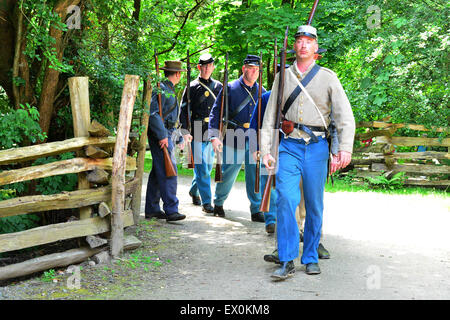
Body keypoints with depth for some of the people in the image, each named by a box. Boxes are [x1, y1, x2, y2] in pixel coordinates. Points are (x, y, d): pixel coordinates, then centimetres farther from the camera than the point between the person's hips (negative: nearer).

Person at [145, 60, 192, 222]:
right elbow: (152, 112, -22)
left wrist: (182, 135, 26)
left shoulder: (170, 90, 21)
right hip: (160, 134, -10)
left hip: (166, 134, 10)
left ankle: (152, 209, 16)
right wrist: (162, 135, -24)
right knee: (167, 172, -13)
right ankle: (171, 210, -15)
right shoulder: (161, 89, -13)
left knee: (158, 172, 11)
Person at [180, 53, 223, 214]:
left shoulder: (218, 86, 12)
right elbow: (184, 110, -1)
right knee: (201, 166, -9)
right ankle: (206, 201, -7)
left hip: (213, 131, 4)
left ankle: (194, 191, 37)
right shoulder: (192, 87, 1)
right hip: (197, 131, -4)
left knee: (208, 165, 13)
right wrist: (184, 130, -9)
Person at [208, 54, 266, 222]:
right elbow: (216, 112, -1)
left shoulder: (262, 92, 13)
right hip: (234, 139, -3)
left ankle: (256, 210, 9)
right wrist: (214, 136, -9)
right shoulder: (230, 88, 0)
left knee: (256, 176, 1)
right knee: (228, 175, 3)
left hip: (255, 140, 3)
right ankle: (218, 203, 26)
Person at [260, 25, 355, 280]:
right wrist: (266, 150, 6)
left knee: (314, 205, 5)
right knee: (286, 199, -13)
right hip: (290, 146, 1)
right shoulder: (283, 77, 12)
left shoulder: (328, 78, 5)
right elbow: (270, 116, 13)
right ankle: (287, 261, -10)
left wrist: (345, 148, -14)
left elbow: (346, 116, -2)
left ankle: (311, 258, 18)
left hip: (317, 146, 0)